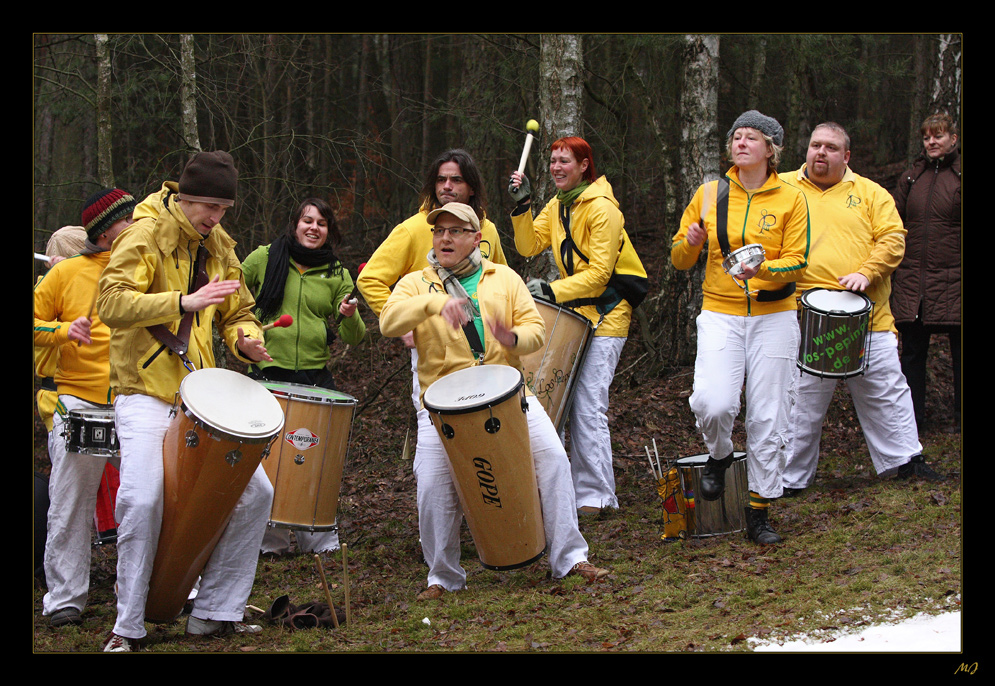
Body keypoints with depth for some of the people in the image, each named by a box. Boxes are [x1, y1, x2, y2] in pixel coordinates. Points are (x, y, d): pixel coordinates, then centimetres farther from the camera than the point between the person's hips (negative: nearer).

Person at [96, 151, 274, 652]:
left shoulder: (218, 245, 12)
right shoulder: (146, 234, -9)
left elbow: (237, 311, 21)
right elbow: (111, 302, -22)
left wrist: (245, 340, -3)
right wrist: (184, 302, -32)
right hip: (146, 393, -7)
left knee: (256, 494, 1)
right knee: (142, 500, -23)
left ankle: (214, 614, 11)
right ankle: (128, 626, -9)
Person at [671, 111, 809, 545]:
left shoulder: (790, 200, 3)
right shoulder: (710, 194, 6)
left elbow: (797, 263, -2)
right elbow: (680, 260, 11)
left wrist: (761, 269, -21)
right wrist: (690, 243, -12)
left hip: (773, 316, 0)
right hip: (720, 315, 0)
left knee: (768, 417, -1)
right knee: (712, 404, -21)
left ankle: (759, 513, 11)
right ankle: (719, 456, 13)